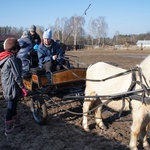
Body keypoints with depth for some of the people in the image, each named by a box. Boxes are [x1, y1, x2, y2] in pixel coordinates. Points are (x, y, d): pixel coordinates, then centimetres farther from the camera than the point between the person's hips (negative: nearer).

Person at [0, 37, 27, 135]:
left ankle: (16, 122, 37)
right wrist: (23, 87, -15)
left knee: (13, 105, 21)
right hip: (13, 87, -9)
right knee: (11, 106, 2)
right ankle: (8, 128, 12)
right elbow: (17, 76, -22)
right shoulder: (12, 59, -20)